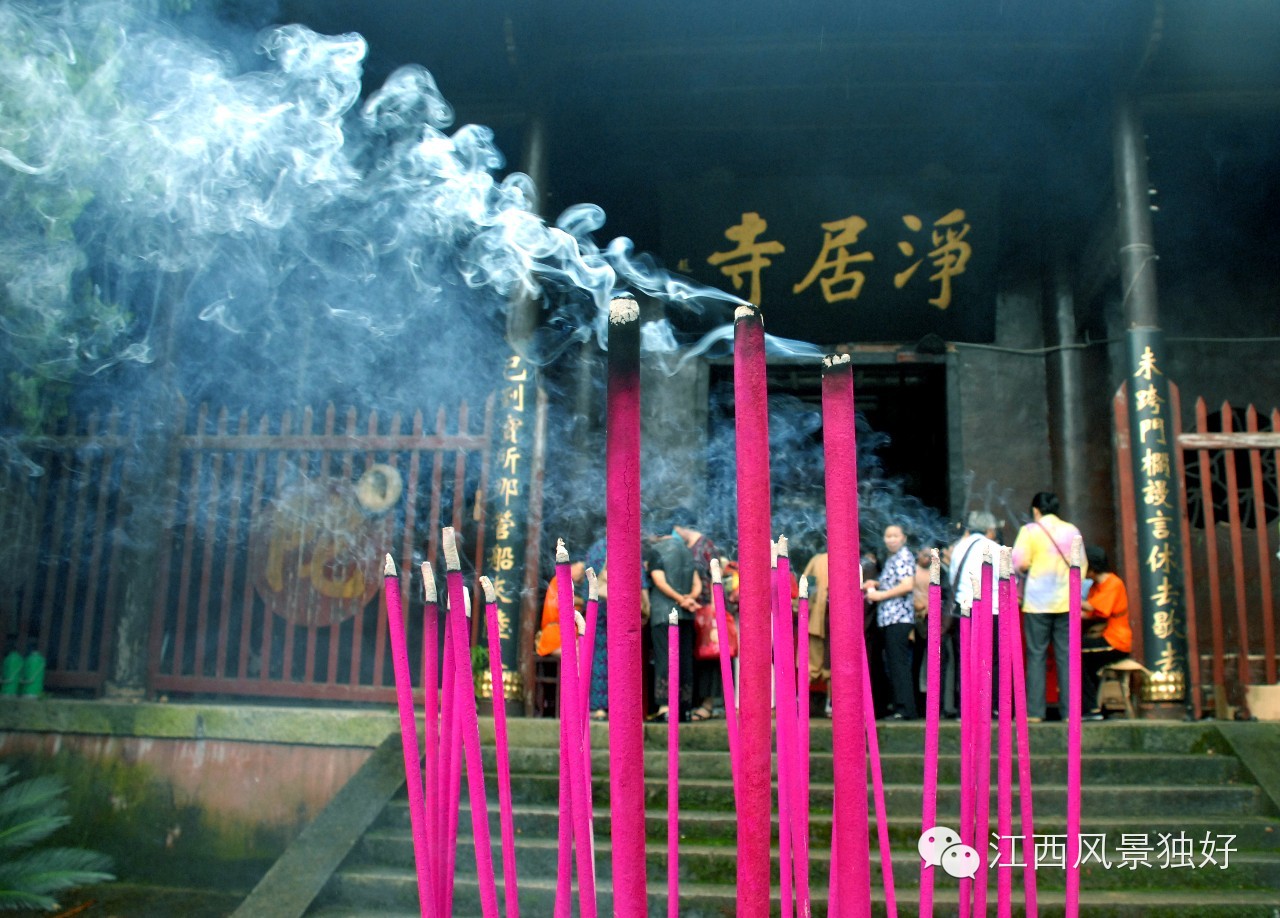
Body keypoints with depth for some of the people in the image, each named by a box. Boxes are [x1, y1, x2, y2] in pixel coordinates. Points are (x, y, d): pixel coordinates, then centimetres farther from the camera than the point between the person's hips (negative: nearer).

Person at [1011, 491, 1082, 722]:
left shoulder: (1030, 530, -4)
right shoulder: (1072, 530, 8)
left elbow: (1020, 563, -13)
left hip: (1037, 602, -3)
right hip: (1066, 601, 3)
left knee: (1036, 655, 1)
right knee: (1066, 656, 5)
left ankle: (1034, 711, 0)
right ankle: (1069, 710, 5)